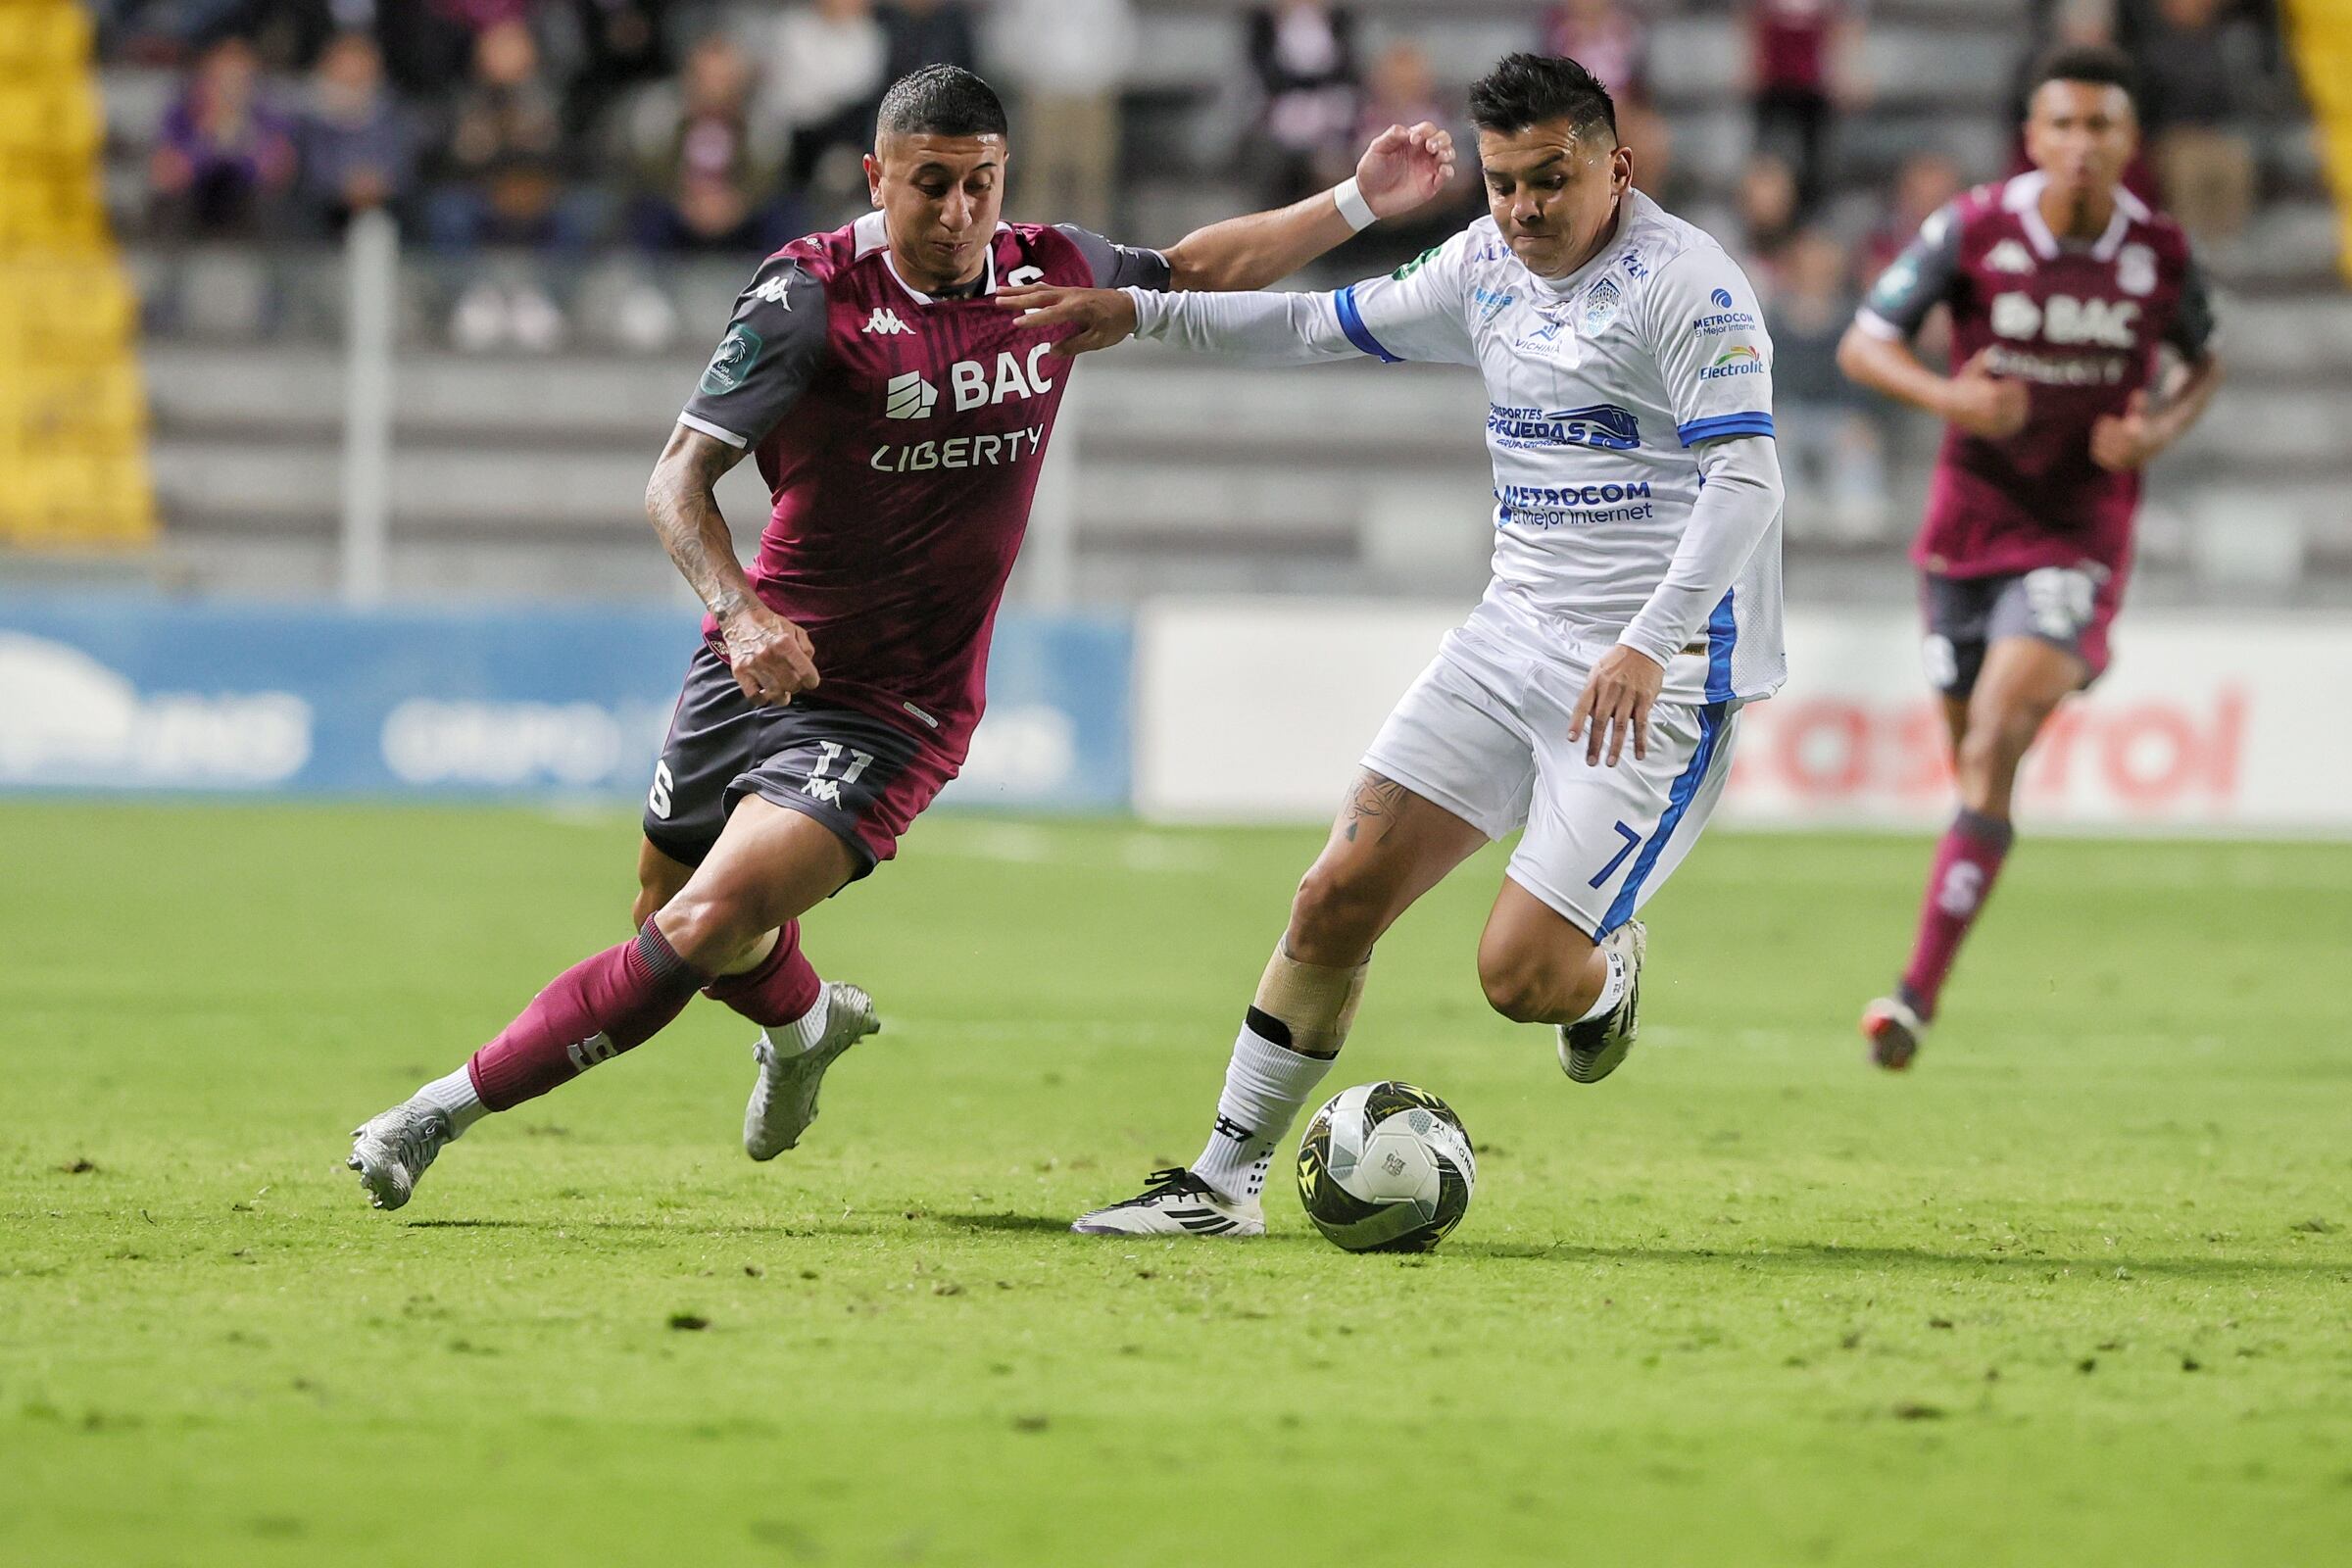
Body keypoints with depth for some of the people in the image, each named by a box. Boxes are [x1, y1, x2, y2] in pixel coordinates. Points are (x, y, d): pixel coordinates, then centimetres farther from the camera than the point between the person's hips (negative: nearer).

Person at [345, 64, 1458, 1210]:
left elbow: (1194, 275, 21)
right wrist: (742, 611, -34)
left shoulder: (1051, 273, -1)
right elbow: (675, 483, -17)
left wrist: (1360, 202, 15)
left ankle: (448, 1107, -11)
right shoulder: (811, 294, -14)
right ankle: (807, 1023, 51)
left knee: (703, 930, -19)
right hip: (759, 664, 0)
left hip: (887, 715, 0)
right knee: (672, 913, 17)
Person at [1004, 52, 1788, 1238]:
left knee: (1522, 976, -13)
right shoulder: (1489, 267, 9)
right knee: (1340, 896, -2)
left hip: (1656, 679, -7)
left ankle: (1606, 975, 24)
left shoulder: (1685, 284, -14)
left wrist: (1648, 644, -34)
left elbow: (1745, 480, -22)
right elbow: (1325, 324, 24)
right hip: (1515, 637, 7)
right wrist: (1136, 315, 18)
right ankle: (1225, 1179, 8)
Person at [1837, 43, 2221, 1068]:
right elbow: (1862, 344, -3)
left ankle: (1920, 991, -24)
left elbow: (2203, 365, 15)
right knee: (1973, 756, 10)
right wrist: (1947, 397, -23)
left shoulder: (2161, 254, -5)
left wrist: (2159, 430, -7)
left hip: (2080, 532, -2)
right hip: (1967, 522, 2)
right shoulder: (1972, 231, -8)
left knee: (1994, 745, -19)